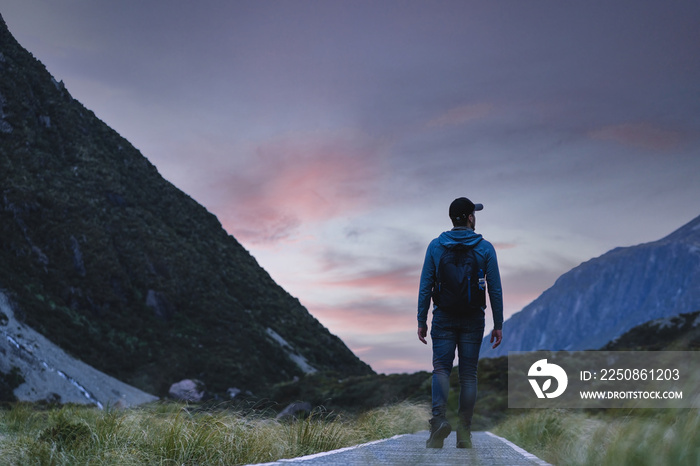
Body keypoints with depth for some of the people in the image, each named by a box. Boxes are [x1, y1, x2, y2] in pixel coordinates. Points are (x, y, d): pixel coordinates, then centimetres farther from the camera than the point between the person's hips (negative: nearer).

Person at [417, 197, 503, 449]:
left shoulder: (435, 246, 1)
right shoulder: (485, 248, -1)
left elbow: (425, 286, -1)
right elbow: (495, 289, -2)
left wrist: (422, 321, 5)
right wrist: (498, 325, 4)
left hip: (444, 317, 0)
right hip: (473, 319, 0)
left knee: (441, 368, 1)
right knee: (468, 373, 6)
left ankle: (439, 418, -22)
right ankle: (464, 433, 7)